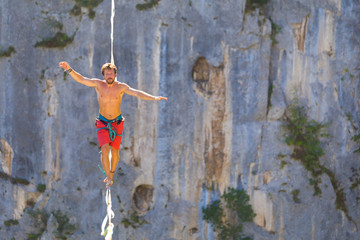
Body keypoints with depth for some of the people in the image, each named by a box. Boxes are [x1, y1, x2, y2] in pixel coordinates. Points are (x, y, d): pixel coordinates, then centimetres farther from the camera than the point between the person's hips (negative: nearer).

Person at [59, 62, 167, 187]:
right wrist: (69, 69, -29)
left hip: (117, 123, 0)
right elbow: (81, 79, -13)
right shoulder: (98, 84, -9)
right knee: (104, 149, -18)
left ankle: (111, 173, 32)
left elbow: (137, 93, -22)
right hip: (102, 124, 0)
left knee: (115, 151, 6)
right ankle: (109, 178, -12)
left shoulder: (121, 87, -12)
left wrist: (154, 98, -35)